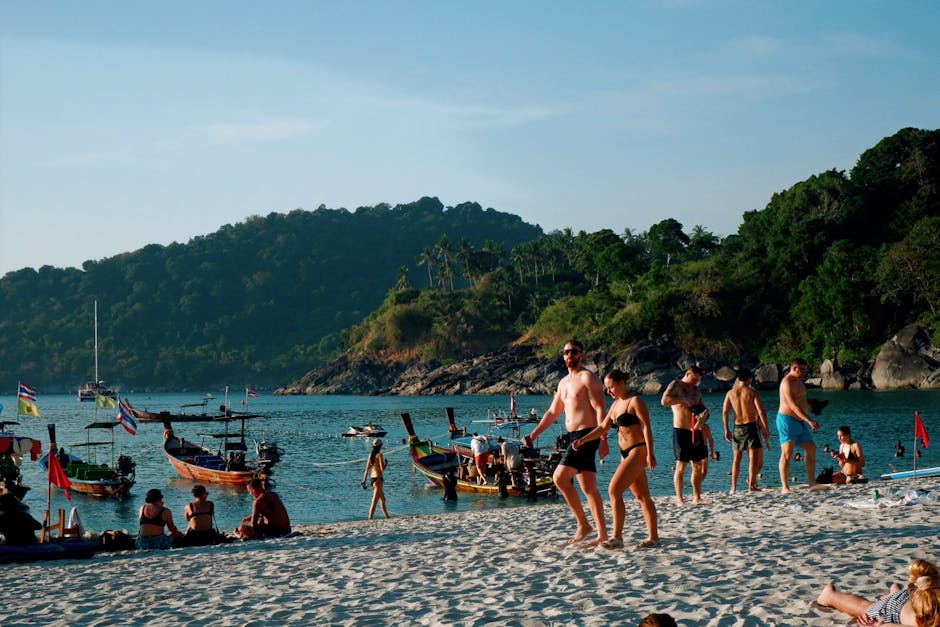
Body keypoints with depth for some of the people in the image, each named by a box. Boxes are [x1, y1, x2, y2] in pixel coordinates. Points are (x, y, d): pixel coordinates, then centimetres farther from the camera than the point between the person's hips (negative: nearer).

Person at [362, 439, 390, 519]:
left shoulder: (370, 455, 8)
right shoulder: (380, 455, -12)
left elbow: (367, 469, 9)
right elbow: (382, 469, -18)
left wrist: (364, 481, 10)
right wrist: (386, 464, 2)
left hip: (372, 479, 8)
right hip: (378, 479, -8)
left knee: (383, 500, 21)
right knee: (374, 502, -8)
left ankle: (387, 517, 32)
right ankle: (370, 519, -12)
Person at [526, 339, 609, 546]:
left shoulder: (588, 377, -7)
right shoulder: (564, 382, 19)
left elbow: (600, 410, -15)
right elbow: (553, 412, 26)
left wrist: (603, 440, -22)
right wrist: (534, 434, 19)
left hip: (586, 435, -9)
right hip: (573, 436, 9)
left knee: (560, 478, -16)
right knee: (589, 488, 7)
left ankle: (583, 524, -9)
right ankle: (602, 534, 9)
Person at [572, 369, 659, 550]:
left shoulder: (635, 402, -9)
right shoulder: (616, 405, 17)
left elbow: (646, 427, -15)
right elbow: (603, 427, 21)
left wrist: (650, 454, -22)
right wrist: (582, 440, 10)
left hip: (638, 452, -9)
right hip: (626, 454, 9)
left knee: (614, 490, -14)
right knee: (642, 497, 10)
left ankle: (617, 538, -13)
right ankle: (653, 537, 13)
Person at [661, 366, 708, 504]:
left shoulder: (696, 390, 18)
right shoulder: (676, 385, -4)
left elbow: (701, 407, 26)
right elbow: (665, 400, -21)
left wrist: (703, 410, 2)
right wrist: (683, 400, -19)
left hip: (695, 431, 8)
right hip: (681, 431, -7)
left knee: (698, 466, 8)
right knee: (681, 466, -7)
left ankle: (697, 497, 15)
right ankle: (679, 499, -5)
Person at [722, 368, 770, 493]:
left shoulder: (730, 393, 5)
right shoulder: (752, 392, -5)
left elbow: (725, 412, 0)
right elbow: (761, 412, -10)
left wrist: (726, 429, 7)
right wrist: (766, 429, -6)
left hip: (737, 427, 4)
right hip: (751, 425, -4)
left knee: (736, 458, 11)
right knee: (753, 457, -1)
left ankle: (734, 487, 8)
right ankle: (751, 485, -8)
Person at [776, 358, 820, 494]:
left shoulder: (799, 381, 16)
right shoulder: (787, 383, -17)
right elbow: (793, 405, -26)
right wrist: (809, 420, -32)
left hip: (800, 421, 10)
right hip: (787, 420, -10)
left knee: (811, 450, 8)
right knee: (787, 454, -9)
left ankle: (812, 483, 12)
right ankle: (785, 487, -8)